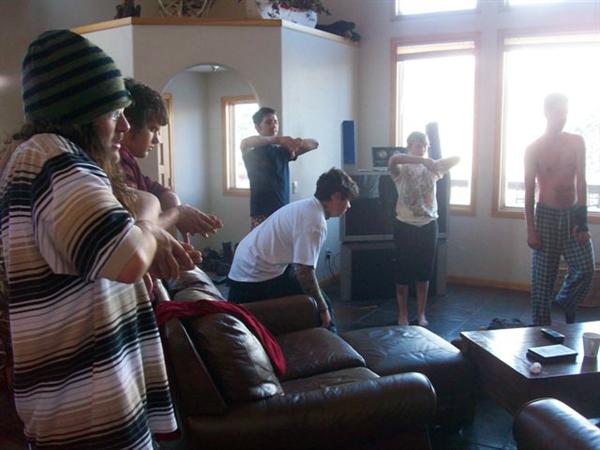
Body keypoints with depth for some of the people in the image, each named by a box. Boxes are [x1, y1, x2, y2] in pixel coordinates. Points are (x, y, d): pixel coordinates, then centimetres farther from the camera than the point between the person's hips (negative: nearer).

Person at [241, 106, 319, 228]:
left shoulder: (283, 151, 15)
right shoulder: (252, 151, 1)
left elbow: (315, 144, 7)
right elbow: (245, 143, -25)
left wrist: (301, 142, -17)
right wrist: (277, 139, -38)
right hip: (261, 216, -4)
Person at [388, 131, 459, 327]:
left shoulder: (432, 168, 7)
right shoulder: (401, 170, -6)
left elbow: (456, 158, 6)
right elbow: (393, 159, -29)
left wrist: (435, 163, -11)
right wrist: (423, 160, -33)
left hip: (428, 225, 4)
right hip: (405, 226, -3)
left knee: (424, 272, 10)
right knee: (403, 272, 4)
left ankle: (421, 314, 23)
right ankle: (403, 315, 17)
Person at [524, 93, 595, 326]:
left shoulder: (577, 143, 3)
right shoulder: (534, 149, -4)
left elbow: (581, 183, 2)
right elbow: (529, 191, -3)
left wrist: (582, 221, -6)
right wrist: (531, 230, -7)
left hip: (572, 214, 3)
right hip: (547, 216, -2)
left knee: (585, 269, -7)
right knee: (543, 278, 2)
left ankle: (566, 303, 23)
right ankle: (542, 327, 15)